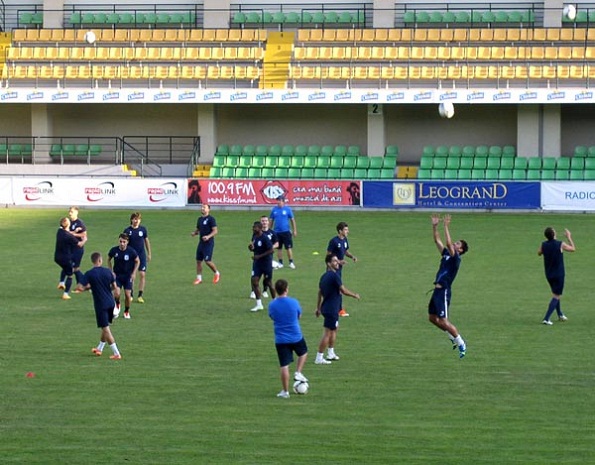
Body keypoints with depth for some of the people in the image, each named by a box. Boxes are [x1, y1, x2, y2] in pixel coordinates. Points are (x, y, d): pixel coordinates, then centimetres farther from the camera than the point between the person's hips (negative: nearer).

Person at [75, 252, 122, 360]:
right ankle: (99, 349, 36)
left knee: (105, 329, -1)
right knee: (106, 327, 21)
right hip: (111, 303, 5)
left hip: (100, 304, -5)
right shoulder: (108, 272, -1)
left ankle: (116, 353, -6)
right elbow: (114, 286, 7)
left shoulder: (89, 274, -11)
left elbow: (80, 287, -16)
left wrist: (88, 287, 3)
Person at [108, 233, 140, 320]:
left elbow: (137, 261, 1)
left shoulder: (131, 251, -15)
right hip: (117, 275, 0)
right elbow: (109, 260, 8)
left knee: (128, 295, -5)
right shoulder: (114, 250, -11)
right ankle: (117, 304, 18)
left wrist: (134, 273, -6)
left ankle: (127, 311, 20)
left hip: (128, 276, 0)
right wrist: (111, 271, 0)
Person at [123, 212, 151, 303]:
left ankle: (140, 296, 1)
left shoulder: (143, 229, 0)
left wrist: (149, 254, 13)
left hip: (142, 255, 1)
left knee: (142, 275, -5)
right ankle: (130, 295, 17)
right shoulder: (127, 230, -4)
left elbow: (146, 241, 10)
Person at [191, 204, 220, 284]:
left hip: (208, 243, -7)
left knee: (207, 261, -9)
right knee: (198, 261, 5)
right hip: (201, 243, 7)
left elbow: (215, 231, -14)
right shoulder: (200, 219, 14)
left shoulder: (211, 219, -9)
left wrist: (208, 236, -29)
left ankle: (217, 273, 14)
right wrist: (194, 233, 1)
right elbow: (198, 229, 24)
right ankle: (199, 278, 13)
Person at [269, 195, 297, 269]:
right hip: (277, 232, 3)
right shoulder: (274, 209, 6)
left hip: (286, 231, -3)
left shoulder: (287, 209, -2)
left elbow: (292, 220, 2)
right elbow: (271, 220, 13)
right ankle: (280, 263, 17)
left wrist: (294, 230, 1)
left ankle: (291, 263, 4)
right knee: (279, 248, 8)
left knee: (289, 247, -4)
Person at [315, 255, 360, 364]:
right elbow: (343, 291, -16)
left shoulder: (324, 276, 9)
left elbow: (320, 292, 16)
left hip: (326, 307, 10)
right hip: (332, 309, -10)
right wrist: (355, 295, 0)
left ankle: (331, 353, 32)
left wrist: (318, 308, 24)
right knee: (328, 333, -5)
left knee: (335, 328, 25)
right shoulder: (334, 275, -18)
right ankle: (319, 358, -4)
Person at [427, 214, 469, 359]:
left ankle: (461, 344, 0)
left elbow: (448, 243, -24)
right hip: (437, 290, 9)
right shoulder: (446, 254, 14)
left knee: (443, 320, -10)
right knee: (433, 318, 14)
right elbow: (437, 241, 18)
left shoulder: (455, 258, -10)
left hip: (444, 291, -9)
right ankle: (453, 337, 24)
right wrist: (435, 227, 8)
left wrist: (446, 227, -23)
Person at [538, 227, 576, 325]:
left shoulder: (544, 245, -8)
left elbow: (539, 253, 14)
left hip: (548, 274, 5)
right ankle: (546, 318, -12)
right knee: (556, 297, -1)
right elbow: (573, 249, 0)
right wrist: (569, 237, 12)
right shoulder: (561, 244, -18)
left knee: (555, 294, 24)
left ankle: (560, 314, 36)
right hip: (559, 274, -5)